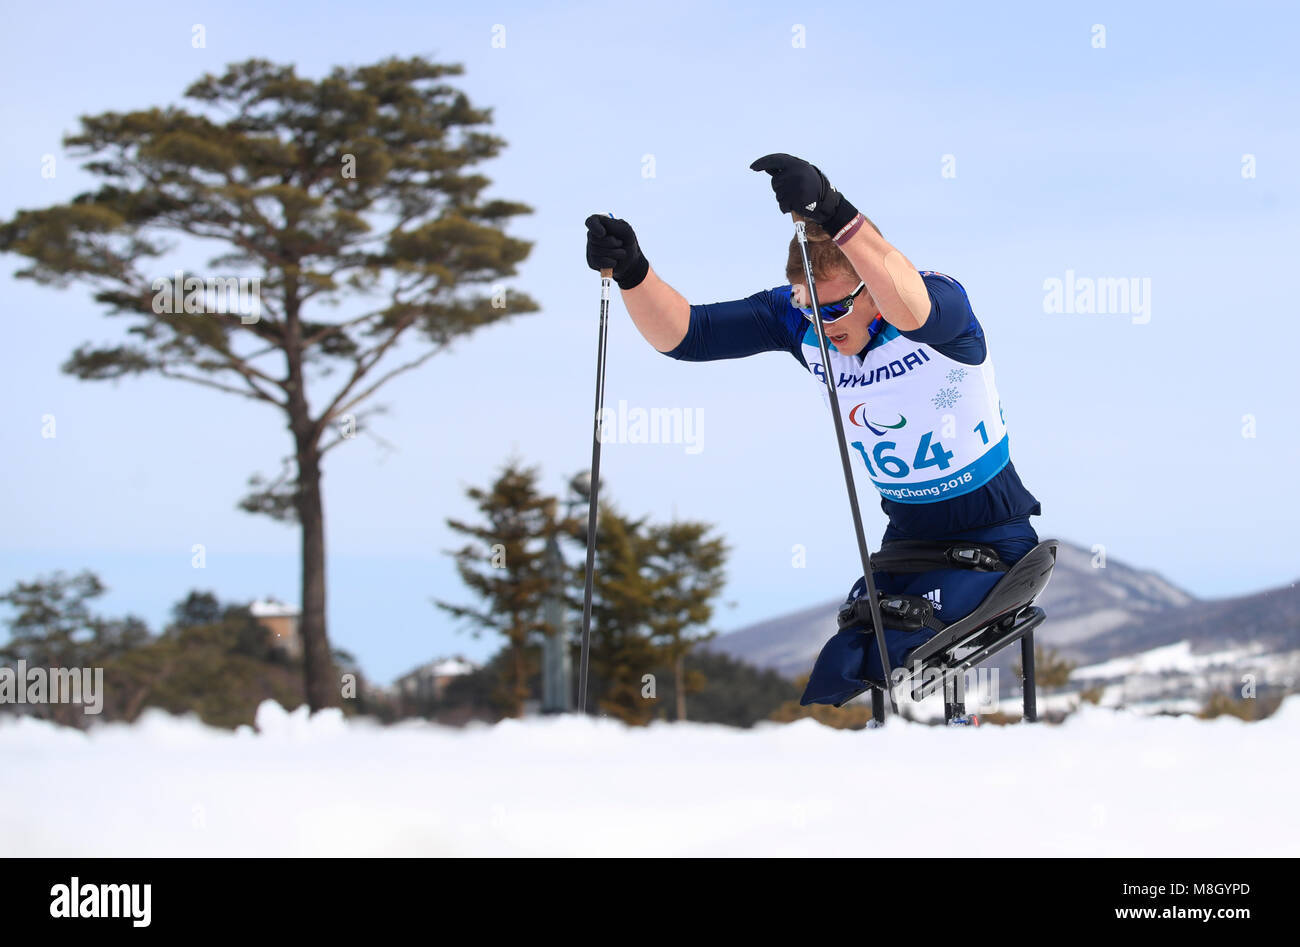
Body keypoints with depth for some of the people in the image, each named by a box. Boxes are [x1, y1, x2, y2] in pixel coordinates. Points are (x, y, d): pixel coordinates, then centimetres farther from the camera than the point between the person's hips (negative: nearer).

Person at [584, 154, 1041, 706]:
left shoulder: (944, 299, -25)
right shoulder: (799, 319, -9)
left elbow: (912, 310, -51)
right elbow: (683, 334, -14)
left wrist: (835, 214, -64)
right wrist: (631, 272, -35)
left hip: (992, 533, -6)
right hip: (907, 532, 6)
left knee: (895, 664, -20)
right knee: (837, 676, -1)